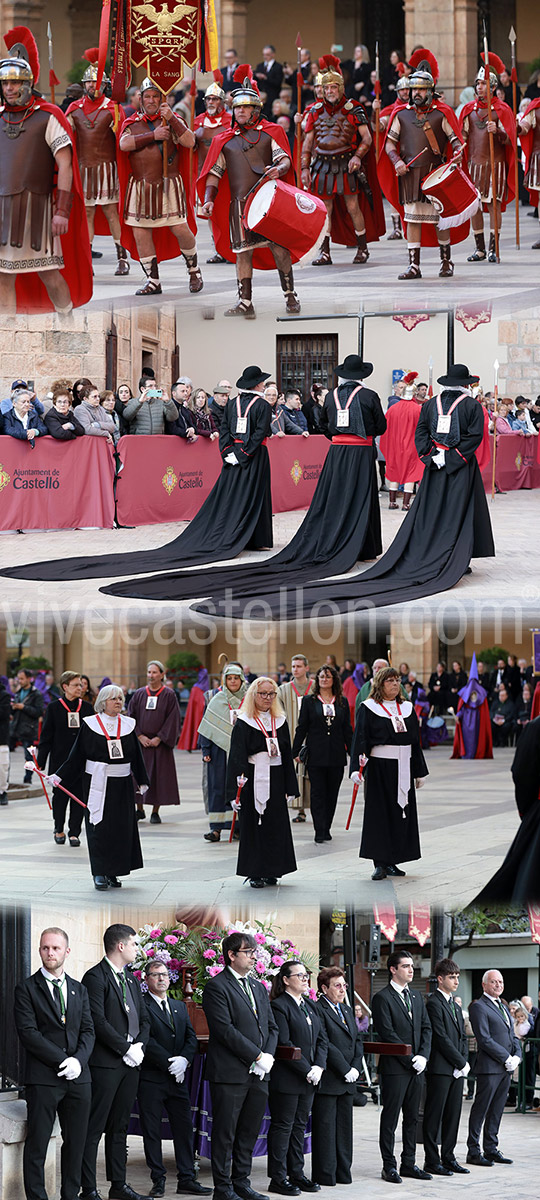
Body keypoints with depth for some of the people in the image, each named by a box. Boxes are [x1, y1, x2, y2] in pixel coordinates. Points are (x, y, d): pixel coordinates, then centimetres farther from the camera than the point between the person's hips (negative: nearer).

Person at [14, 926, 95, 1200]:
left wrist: (78, 1060, -10)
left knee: (76, 1142, 7)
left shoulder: (79, 990, 16)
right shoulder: (27, 989, 1)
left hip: (77, 1077, 5)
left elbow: (88, 1031, 10)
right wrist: (62, 1061, -15)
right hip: (43, 1078, -4)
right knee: (37, 1145, -3)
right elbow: (28, 1033, -9)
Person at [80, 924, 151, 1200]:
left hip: (130, 1063, 8)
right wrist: (126, 1048, -15)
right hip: (105, 1063, -8)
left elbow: (144, 1019, 19)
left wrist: (140, 1046, 0)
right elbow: (98, 1021, -17)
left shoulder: (130, 978, 18)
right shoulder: (96, 977, -9)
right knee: (94, 1128, -6)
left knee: (119, 1127, 13)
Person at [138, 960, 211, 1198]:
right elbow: (146, 1039, -13)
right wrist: (169, 1063, -16)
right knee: (151, 1131, 0)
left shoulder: (180, 1006, 18)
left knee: (184, 1128, 3)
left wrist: (184, 1059, -9)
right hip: (151, 1079, -6)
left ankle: (186, 1179, 6)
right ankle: (158, 1179, 6)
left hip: (178, 1079, 6)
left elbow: (191, 1037, 11)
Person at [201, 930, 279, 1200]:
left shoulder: (259, 987, 17)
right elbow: (225, 1030, -16)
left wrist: (268, 1056, -2)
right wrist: (257, 1056, -16)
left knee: (249, 1132, 11)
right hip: (230, 1073, -7)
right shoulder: (216, 987, -8)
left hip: (258, 1074, 7)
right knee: (224, 1134, -1)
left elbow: (271, 1026, 17)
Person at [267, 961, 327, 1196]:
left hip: (308, 1079, 8)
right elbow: (284, 1044, -17)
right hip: (286, 1079, -8)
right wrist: (306, 1070, -17)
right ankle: (278, 1179, 2)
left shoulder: (310, 1005, 14)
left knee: (299, 1126, 12)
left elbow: (322, 1038, 12)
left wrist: (319, 1067, -4)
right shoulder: (279, 1006, -11)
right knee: (282, 1127, -2)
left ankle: (297, 1174, 18)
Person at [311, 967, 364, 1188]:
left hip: (348, 1080, 8)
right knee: (325, 1126, -3)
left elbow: (357, 1040, 15)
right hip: (328, 1080, -8)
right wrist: (345, 1070, -15)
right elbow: (324, 1045, -17)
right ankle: (325, 1175, 0)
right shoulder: (318, 1010, -11)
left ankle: (343, 1171, 16)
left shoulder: (347, 1010, 17)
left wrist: (356, 1068, 0)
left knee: (344, 1126, 10)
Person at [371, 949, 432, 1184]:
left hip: (415, 1067, 7)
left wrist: (423, 1056, -4)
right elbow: (387, 1034, -14)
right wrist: (410, 1060, -15)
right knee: (390, 1118, -2)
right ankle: (389, 1166, 2)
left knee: (412, 1118, 10)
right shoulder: (383, 998, -8)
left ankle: (408, 1164, 17)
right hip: (394, 1067, -7)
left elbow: (426, 1028, 12)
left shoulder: (416, 997, 16)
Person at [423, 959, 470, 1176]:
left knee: (453, 1115, 10)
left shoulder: (455, 1006, 19)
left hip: (457, 1070, 8)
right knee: (434, 1116, -3)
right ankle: (432, 1161, 0)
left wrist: (464, 1062, 3)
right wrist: (461, 1063, -12)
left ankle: (448, 1158, 17)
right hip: (440, 1069, -8)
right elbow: (441, 1038, -15)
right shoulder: (434, 1003, -9)